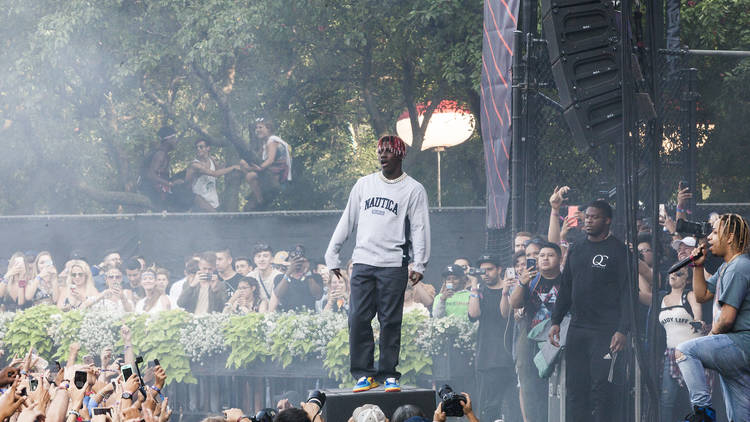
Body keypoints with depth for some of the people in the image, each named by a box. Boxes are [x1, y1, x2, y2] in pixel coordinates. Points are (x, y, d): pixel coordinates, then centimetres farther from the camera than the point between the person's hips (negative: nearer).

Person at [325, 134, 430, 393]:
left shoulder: (413, 190, 5)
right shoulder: (364, 184, 15)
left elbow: (420, 229, 0)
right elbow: (347, 221, 18)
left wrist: (419, 264, -11)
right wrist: (332, 255, 12)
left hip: (394, 266, -3)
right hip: (363, 263, 3)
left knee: (390, 322, -3)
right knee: (358, 319, -4)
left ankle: (389, 374, 4)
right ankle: (364, 373, 1)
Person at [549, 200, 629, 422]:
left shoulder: (618, 251, -3)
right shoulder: (576, 250, 16)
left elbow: (626, 293, -8)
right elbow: (565, 289, 22)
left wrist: (622, 330, -16)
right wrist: (556, 322, 12)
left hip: (605, 332, -6)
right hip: (577, 329, 6)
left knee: (601, 390, -10)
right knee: (575, 388, 5)